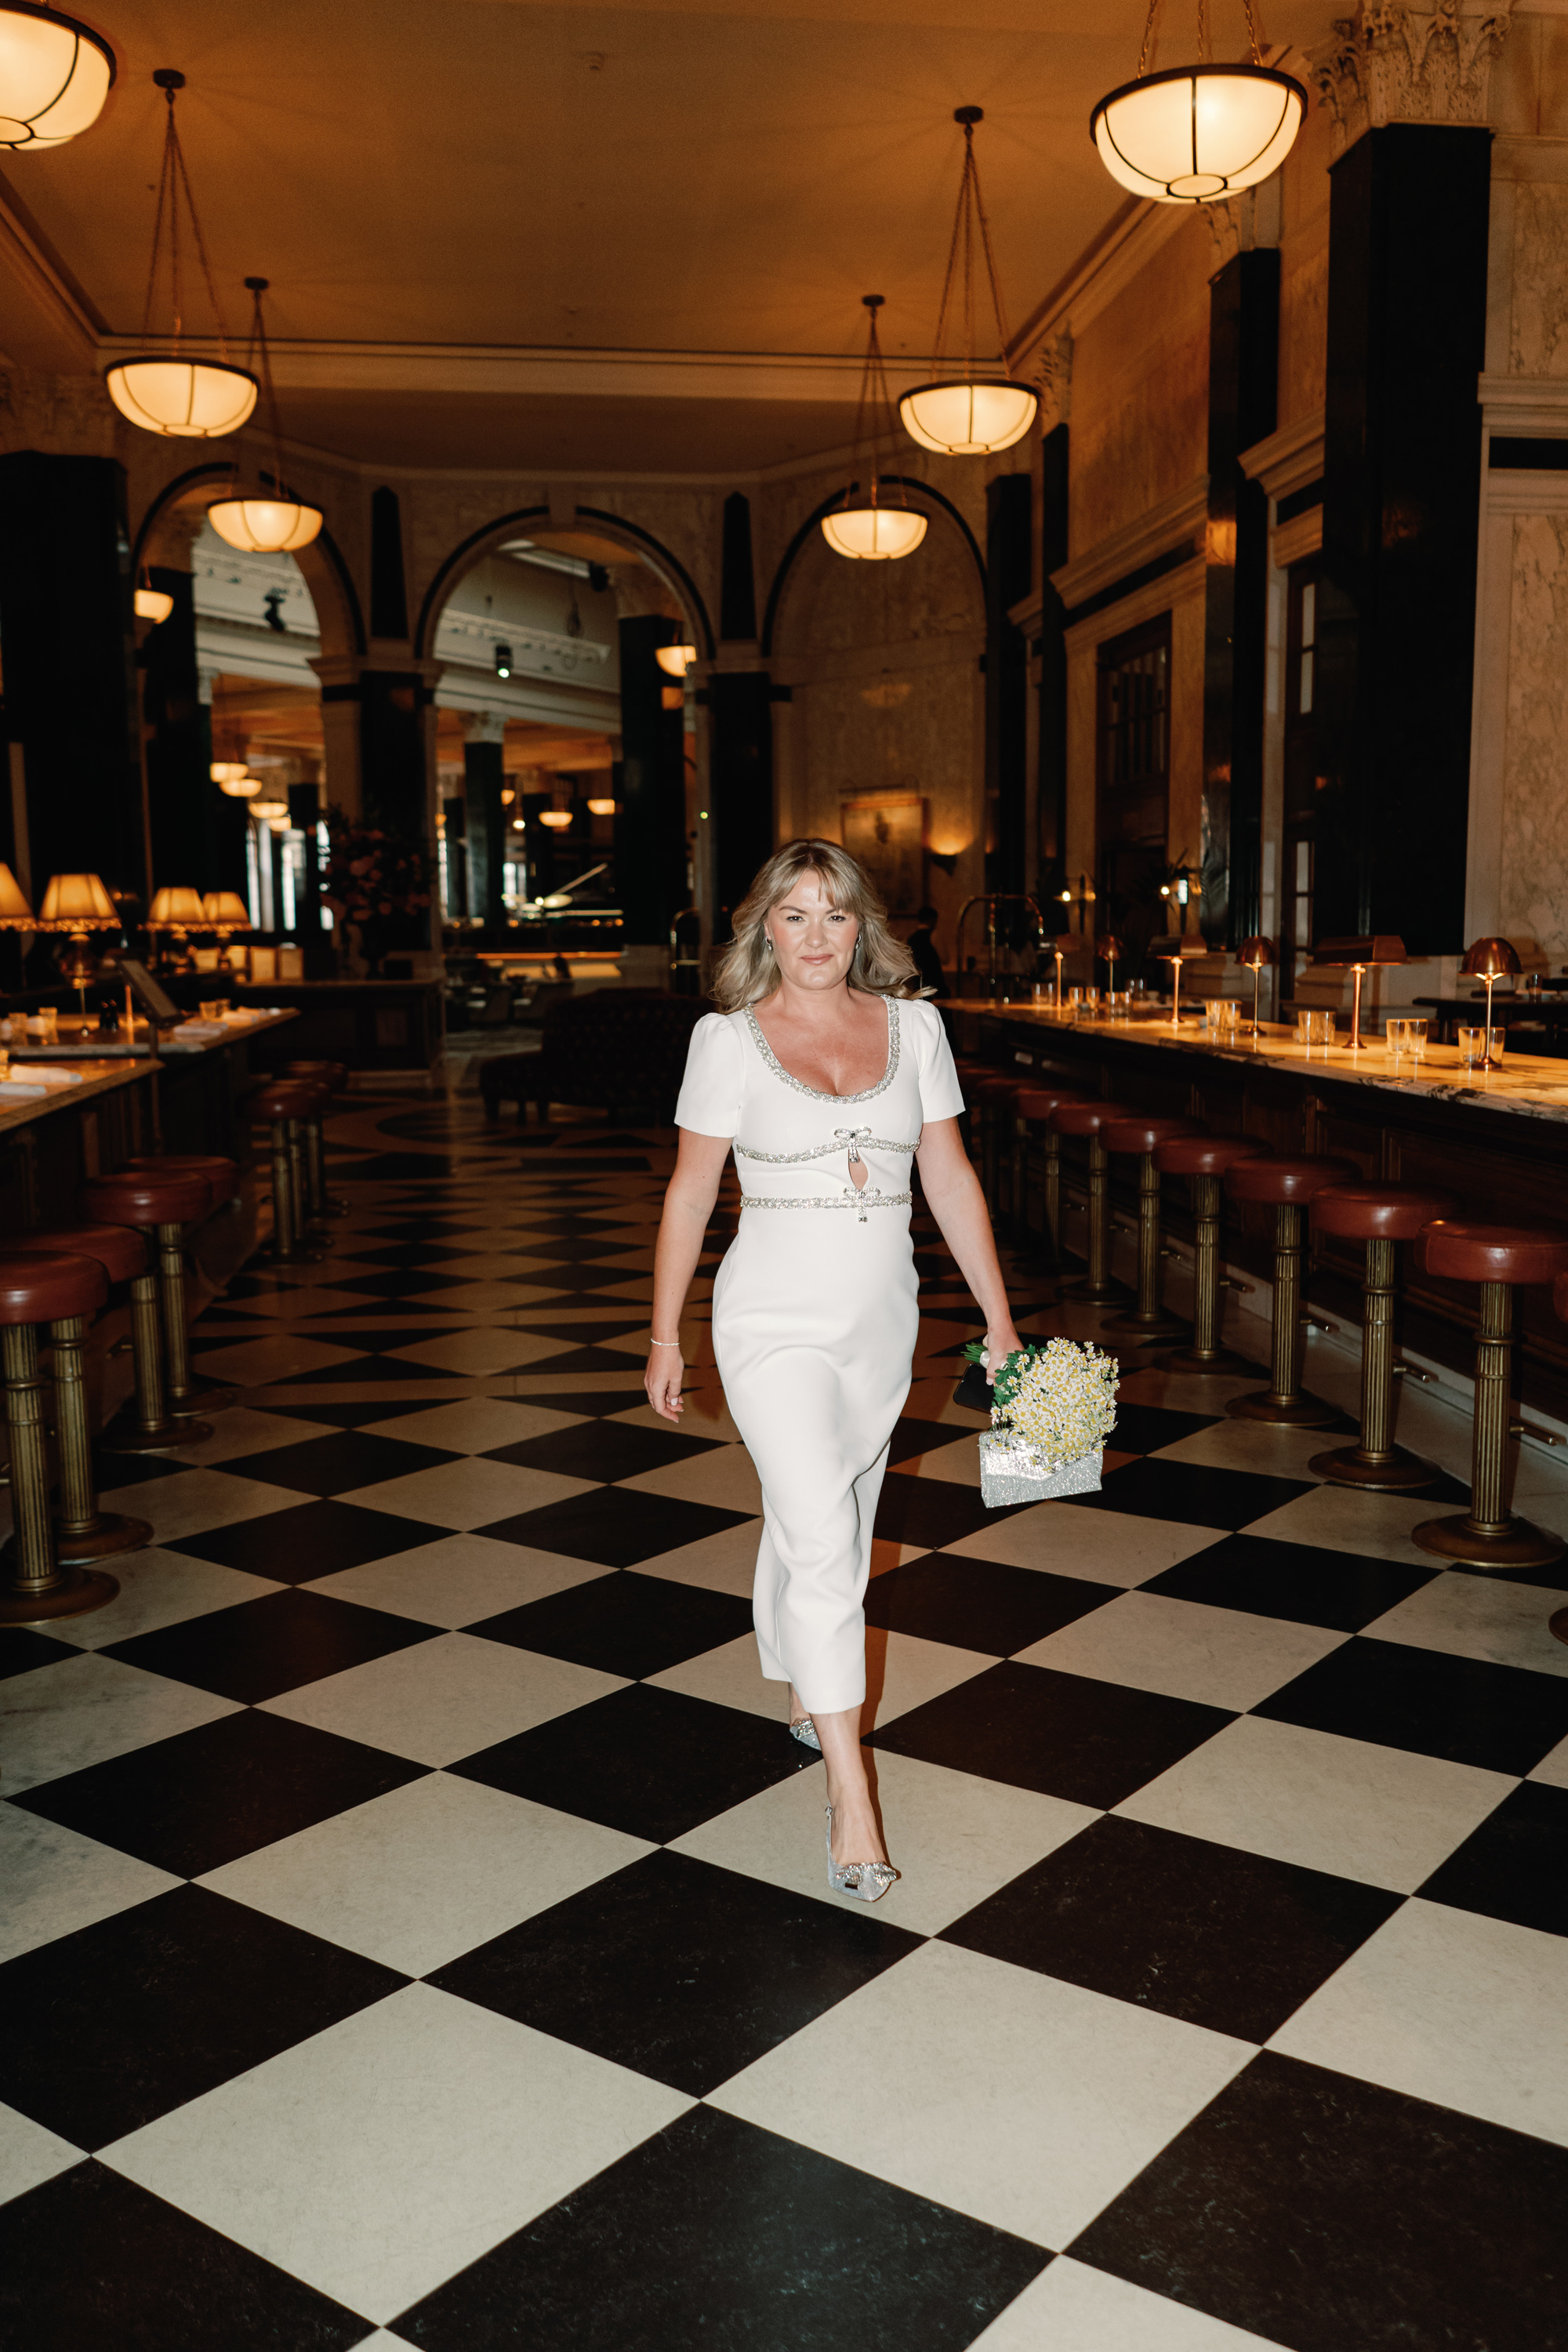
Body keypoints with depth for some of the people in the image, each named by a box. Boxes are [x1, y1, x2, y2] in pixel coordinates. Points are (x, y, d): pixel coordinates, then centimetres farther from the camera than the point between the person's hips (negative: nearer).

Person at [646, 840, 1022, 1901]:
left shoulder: (913, 1026, 3)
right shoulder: (729, 1038, -5)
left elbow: (950, 1178, 6)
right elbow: (689, 1196, 1)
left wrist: (999, 1318, 5)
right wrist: (666, 1336, 3)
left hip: (882, 1323, 4)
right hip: (777, 1323, -4)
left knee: (830, 1528, 19)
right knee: (822, 1536, -15)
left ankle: (807, 1696, 45)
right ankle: (851, 1796, -9)